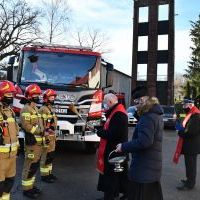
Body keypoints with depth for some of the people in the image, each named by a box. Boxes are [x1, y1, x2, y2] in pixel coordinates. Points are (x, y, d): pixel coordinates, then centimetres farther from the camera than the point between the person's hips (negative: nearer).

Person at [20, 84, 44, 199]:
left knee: (35, 165, 16)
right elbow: (26, 126, -23)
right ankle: (27, 189, 8)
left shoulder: (35, 108, 18)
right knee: (30, 166, -3)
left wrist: (43, 133, 14)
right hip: (32, 142, -10)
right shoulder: (26, 109, -13)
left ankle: (31, 186, 28)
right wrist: (40, 131, -17)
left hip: (39, 142, 10)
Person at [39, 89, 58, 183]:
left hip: (52, 136, 10)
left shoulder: (50, 109, 16)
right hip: (47, 136, -10)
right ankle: (44, 175, 7)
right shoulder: (43, 109, -15)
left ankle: (49, 173, 26)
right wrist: (46, 136, -23)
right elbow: (42, 125, -21)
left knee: (50, 156, 16)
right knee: (46, 156, -3)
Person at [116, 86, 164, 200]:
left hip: (143, 168, -10)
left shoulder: (148, 117, -22)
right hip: (153, 166, 10)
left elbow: (144, 141, -31)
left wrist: (123, 147, -20)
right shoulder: (156, 114, 10)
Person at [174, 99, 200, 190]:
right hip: (190, 144, 10)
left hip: (192, 145, -10)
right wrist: (182, 129, 3)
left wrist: (181, 133, -15)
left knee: (190, 164, -1)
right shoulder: (192, 114, 13)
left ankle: (189, 184, 9)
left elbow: (192, 132, -27)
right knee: (190, 163, 19)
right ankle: (190, 180, 32)